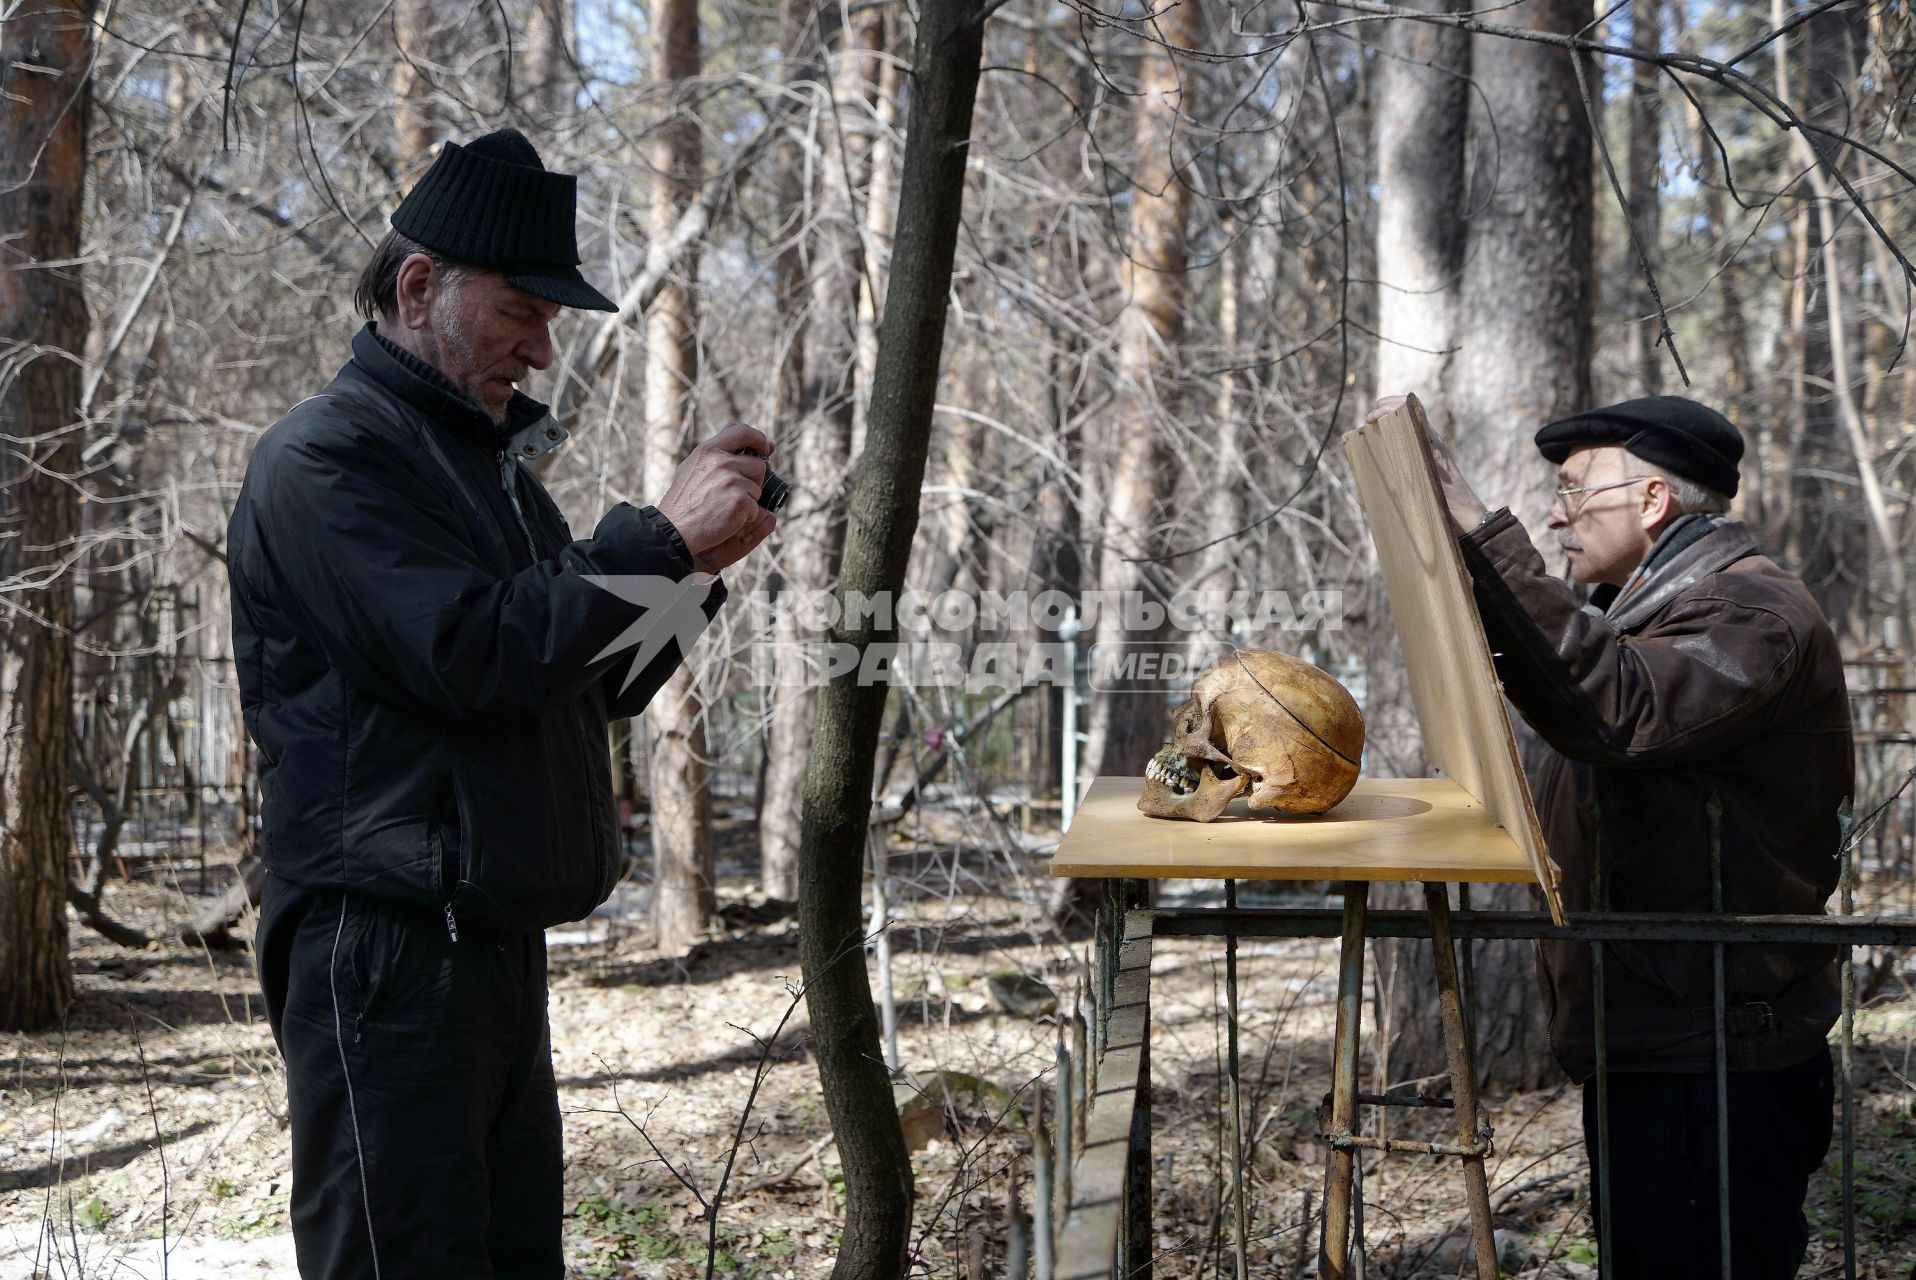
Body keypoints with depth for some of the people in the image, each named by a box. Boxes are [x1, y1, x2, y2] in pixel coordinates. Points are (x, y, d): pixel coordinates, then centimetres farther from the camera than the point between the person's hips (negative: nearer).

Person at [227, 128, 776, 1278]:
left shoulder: (493, 460, 21)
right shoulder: (326, 457, -8)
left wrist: (699, 565, 6)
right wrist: (658, 538, -16)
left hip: (498, 941, 9)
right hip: (388, 953, -9)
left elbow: (600, 686, 22)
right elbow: (467, 655, -21)